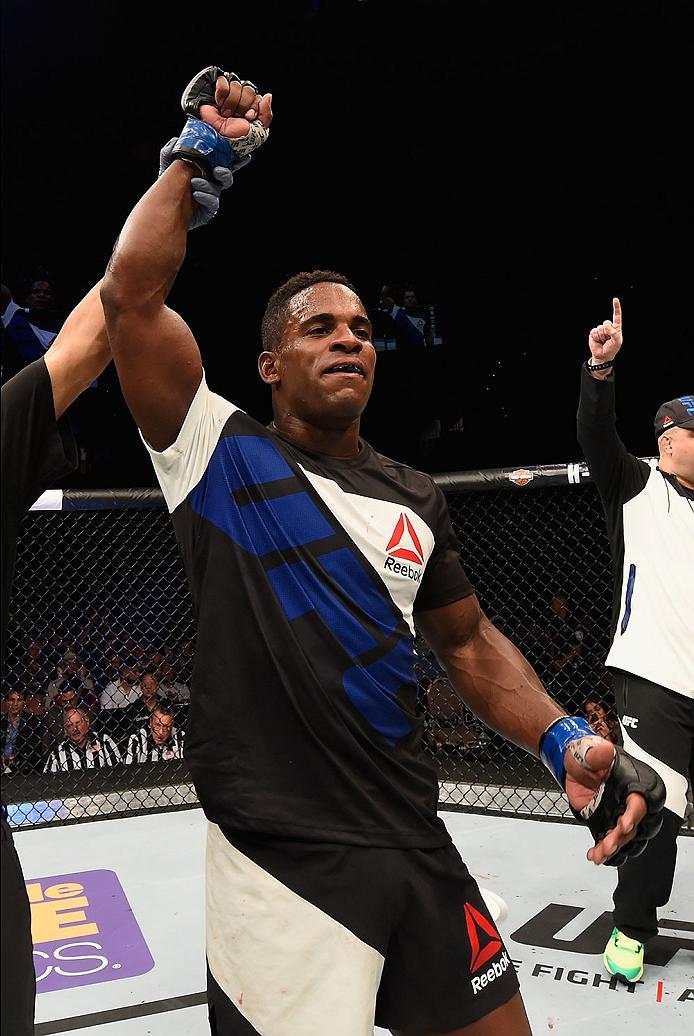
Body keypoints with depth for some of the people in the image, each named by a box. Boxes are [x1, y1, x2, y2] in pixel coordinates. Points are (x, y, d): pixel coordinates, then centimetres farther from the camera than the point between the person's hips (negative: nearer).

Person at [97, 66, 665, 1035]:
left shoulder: (417, 500, 10)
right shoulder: (220, 454, -2)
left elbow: (468, 641, 16)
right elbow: (132, 294, -11)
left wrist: (564, 739, 2)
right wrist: (195, 154, 0)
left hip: (415, 842, 5)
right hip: (278, 864, -5)